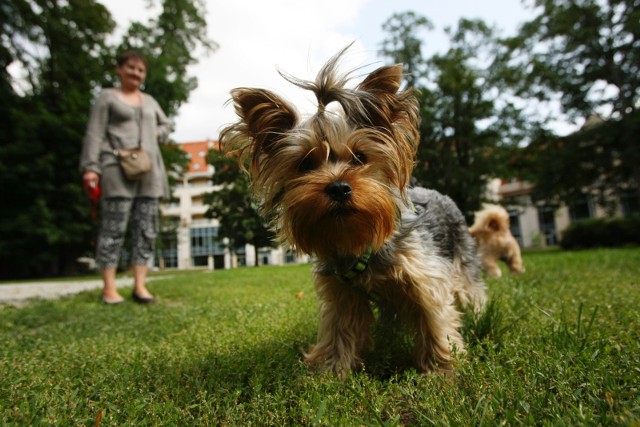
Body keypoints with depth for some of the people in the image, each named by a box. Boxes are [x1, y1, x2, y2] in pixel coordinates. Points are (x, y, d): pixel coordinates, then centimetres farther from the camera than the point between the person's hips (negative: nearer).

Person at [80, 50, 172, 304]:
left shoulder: (149, 101, 23)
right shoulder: (108, 97, 8)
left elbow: (166, 125, 34)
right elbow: (94, 134, 0)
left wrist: (155, 134, 11)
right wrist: (91, 167, -11)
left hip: (149, 170, 5)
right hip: (118, 169, -5)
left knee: (146, 228, 0)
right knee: (114, 227, -7)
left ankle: (140, 285, 4)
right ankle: (109, 287, -1)